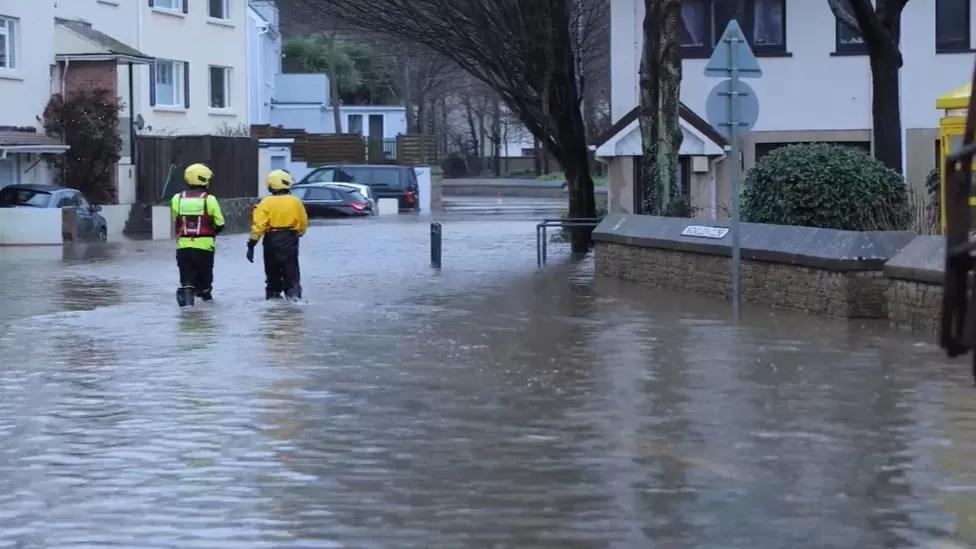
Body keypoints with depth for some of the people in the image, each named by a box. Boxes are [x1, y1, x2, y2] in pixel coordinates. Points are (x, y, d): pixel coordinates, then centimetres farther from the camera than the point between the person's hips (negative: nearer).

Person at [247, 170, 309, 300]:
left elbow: (258, 226, -13)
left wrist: (251, 244, -10)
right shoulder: (296, 202, -1)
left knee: (273, 271, 13)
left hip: (272, 241, -1)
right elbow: (303, 225, 8)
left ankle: (273, 294, 16)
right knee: (291, 271, 7)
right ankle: (293, 293, -6)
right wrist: (298, 234, 27)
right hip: (290, 241, 1)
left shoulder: (266, 203, -7)